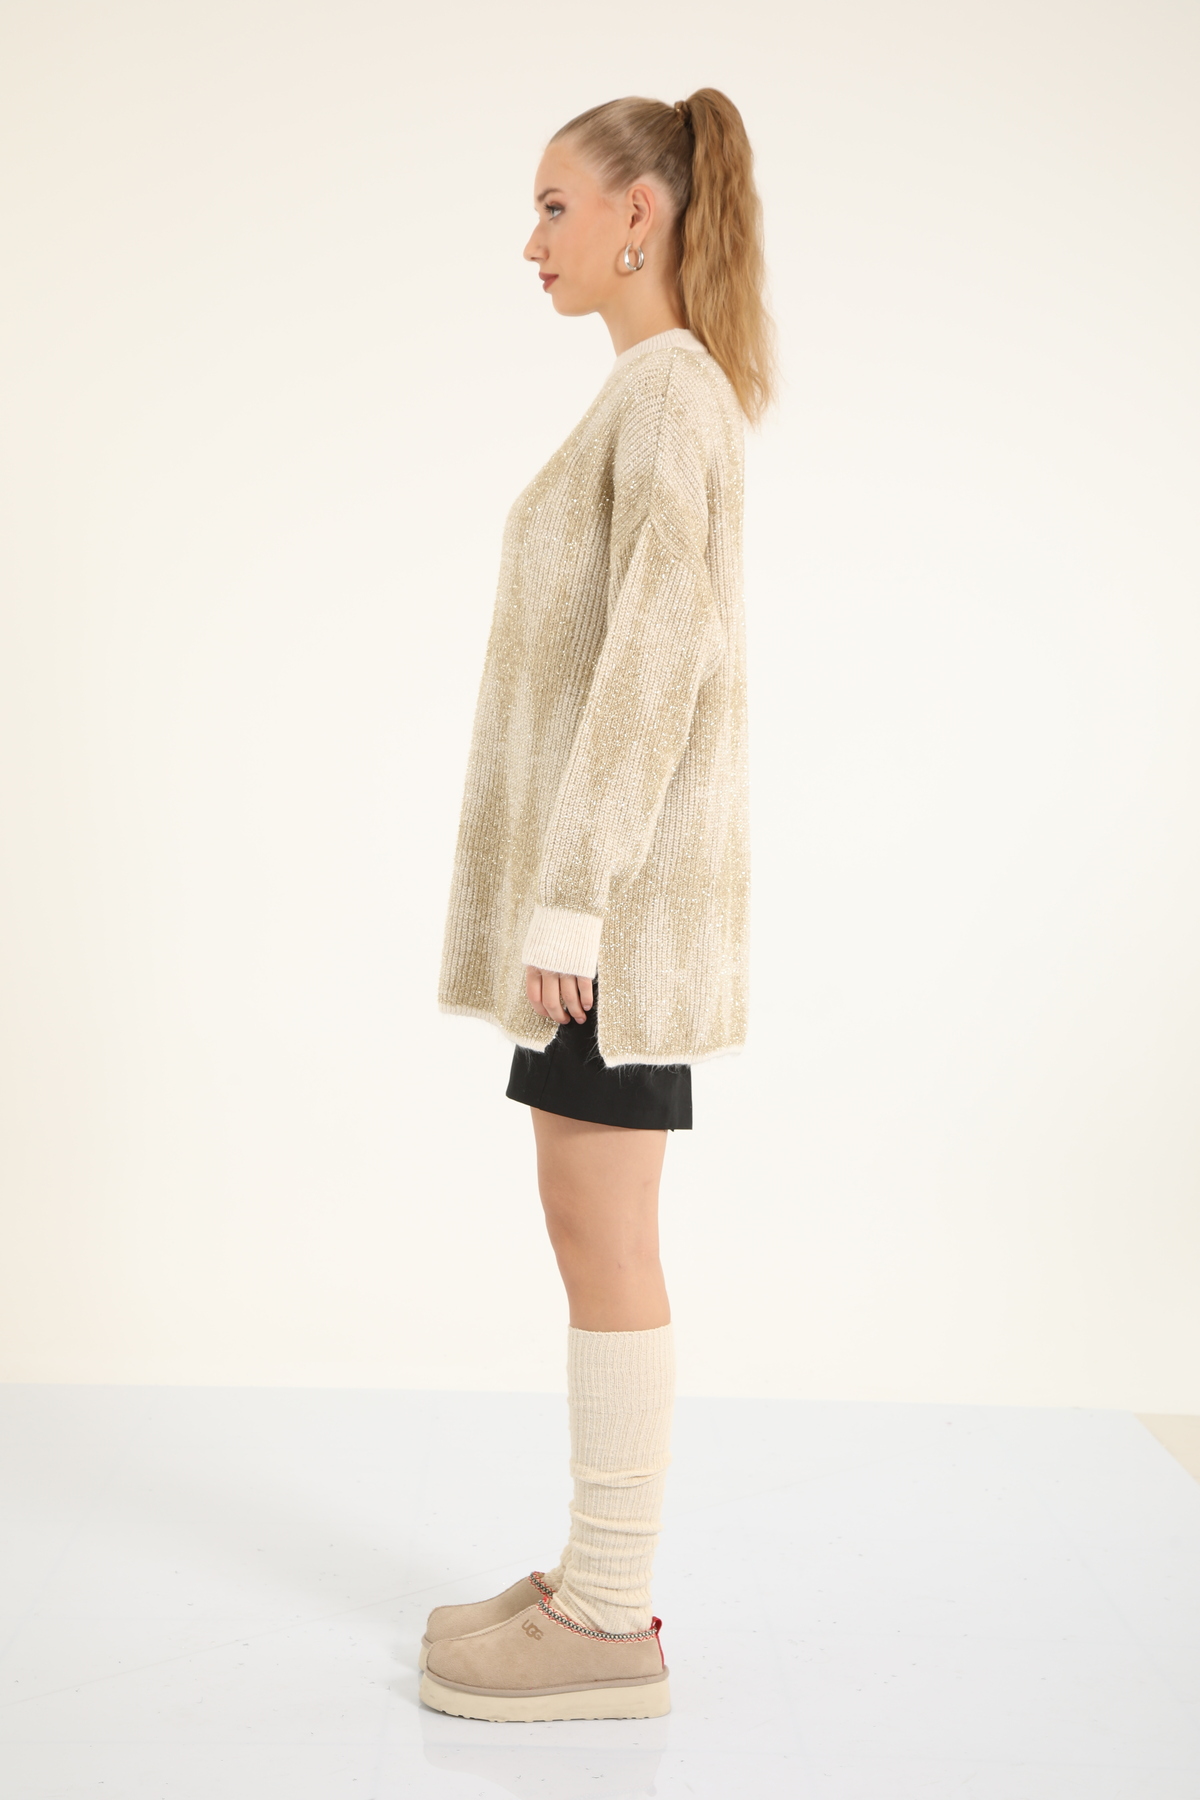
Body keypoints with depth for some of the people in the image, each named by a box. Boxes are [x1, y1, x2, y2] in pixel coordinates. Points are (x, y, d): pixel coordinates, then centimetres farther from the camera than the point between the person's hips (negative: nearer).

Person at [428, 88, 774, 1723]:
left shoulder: (669, 388, -11)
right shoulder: (670, 404, 19)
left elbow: (655, 658, -20)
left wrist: (564, 902, -21)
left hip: (619, 875, -10)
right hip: (608, 873, 10)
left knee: (601, 1240, -4)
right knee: (591, 1228, 11)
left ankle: (610, 1625, 7)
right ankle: (603, 1578, 21)